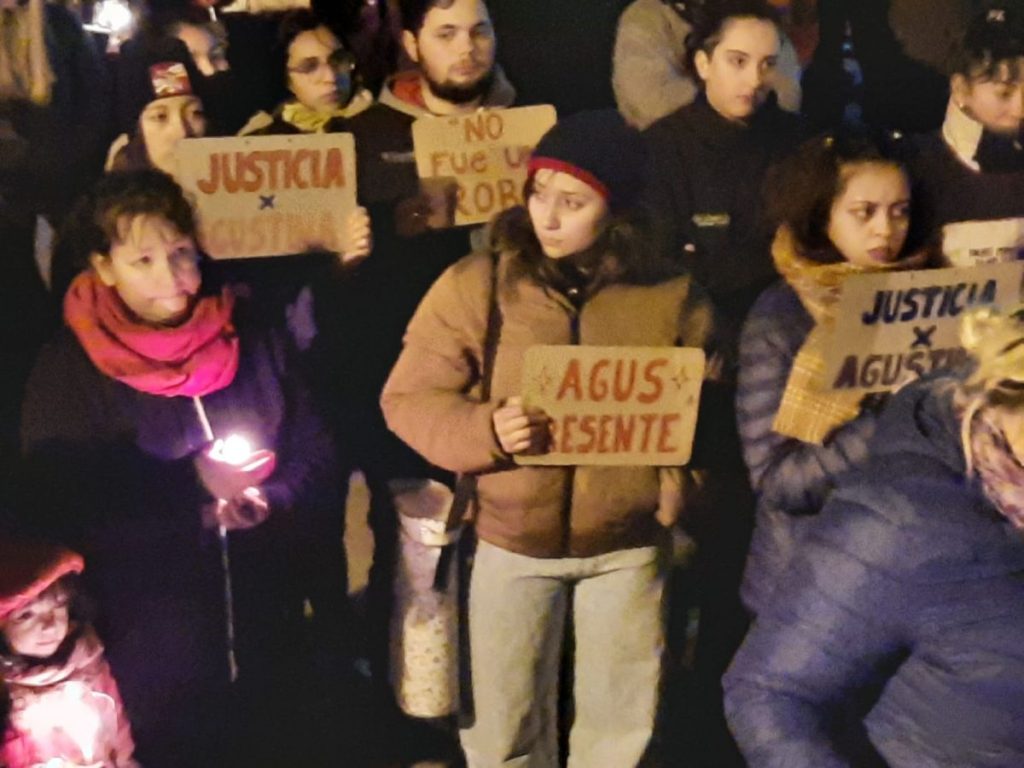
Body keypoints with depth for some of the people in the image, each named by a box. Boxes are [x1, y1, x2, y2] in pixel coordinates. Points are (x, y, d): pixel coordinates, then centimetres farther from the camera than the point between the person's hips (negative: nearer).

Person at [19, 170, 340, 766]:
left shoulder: (252, 336, 1)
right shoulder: (68, 368, -8)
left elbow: (317, 453, 3)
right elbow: (59, 509, -12)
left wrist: (267, 504, -17)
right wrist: (191, 487, -18)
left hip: (268, 620, 3)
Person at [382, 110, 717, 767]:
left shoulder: (672, 295, -5)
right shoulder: (475, 284, -8)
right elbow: (408, 400, -7)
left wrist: (677, 495, -10)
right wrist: (486, 432, -24)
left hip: (628, 544, 1)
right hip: (511, 539, -1)